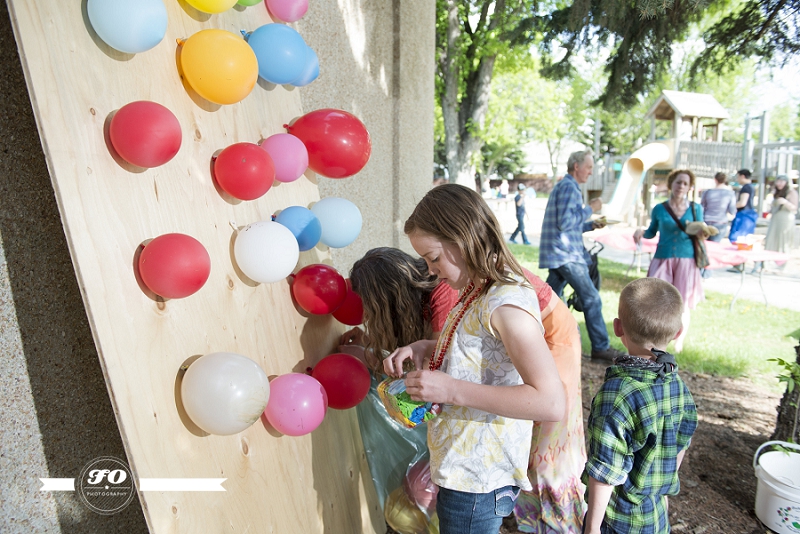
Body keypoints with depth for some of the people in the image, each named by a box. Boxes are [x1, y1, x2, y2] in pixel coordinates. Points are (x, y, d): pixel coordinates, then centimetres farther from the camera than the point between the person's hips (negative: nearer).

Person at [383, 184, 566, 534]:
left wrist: (452, 389, -29)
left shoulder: (506, 304, -24)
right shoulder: (478, 291, 5)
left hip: (477, 483, -9)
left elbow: (551, 403, -29)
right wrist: (425, 350, 1)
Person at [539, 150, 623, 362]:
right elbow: (565, 222, -22)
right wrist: (589, 209, -12)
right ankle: (601, 347, 4)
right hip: (566, 255, -10)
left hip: (558, 254, 10)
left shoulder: (563, 186, 21)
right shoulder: (569, 187, -12)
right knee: (592, 299, -3)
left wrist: (591, 225, 14)